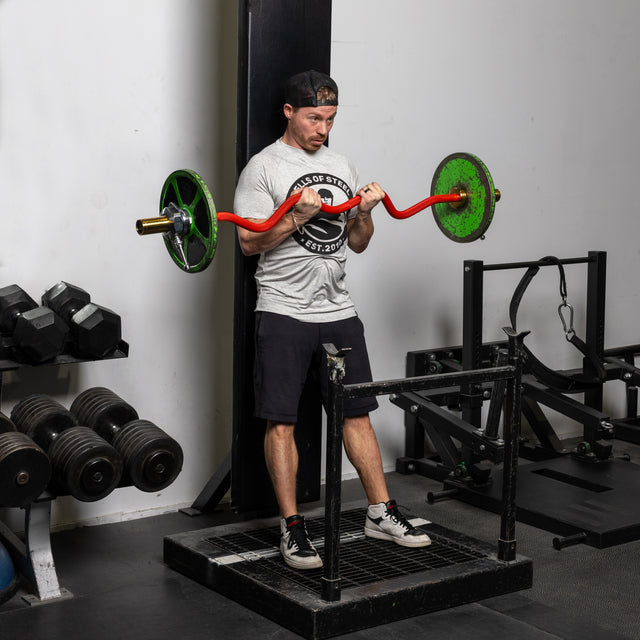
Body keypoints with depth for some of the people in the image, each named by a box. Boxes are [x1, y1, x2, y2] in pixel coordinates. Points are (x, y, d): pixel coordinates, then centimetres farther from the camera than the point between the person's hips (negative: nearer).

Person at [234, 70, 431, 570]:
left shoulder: (343, 166, 14)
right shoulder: (265, 167, -5)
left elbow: (357, 243, 15)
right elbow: (250, 242, -10)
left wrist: (365, 212, -4)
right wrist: (298, 216, -21)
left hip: (338, 310, 6)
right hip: (285, 314, -5)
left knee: (358, 413, 10)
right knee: (282, 420, -3)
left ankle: (382, 514, 19)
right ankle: (293, 528, 5)